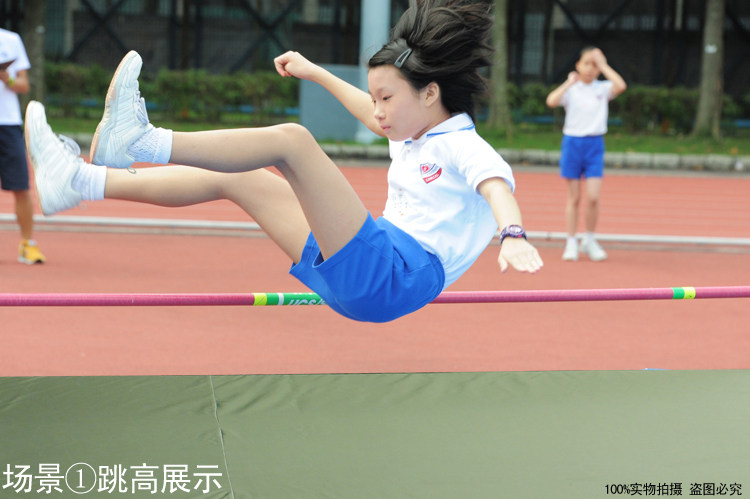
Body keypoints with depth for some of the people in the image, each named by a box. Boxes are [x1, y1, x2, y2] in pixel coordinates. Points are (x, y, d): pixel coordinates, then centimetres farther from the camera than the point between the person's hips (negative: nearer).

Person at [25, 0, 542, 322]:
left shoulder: (463, 146, -5)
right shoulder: (412, 138, 21)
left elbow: (497, 184, -27)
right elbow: (372, 114, 43)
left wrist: (513, 235, -49)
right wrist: (316, 73, 55)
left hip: (396, 276, -10)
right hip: (355, 278, 10)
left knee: (291, 139, -20)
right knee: (230, 179, 9)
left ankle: (145, 143, -21)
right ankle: (81, 182, 3)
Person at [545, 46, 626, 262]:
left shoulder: (603, 88, 3)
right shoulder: (570, 89, 1)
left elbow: (621, 85, -18)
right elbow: (551, 101, -18)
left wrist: (603, 65, -10)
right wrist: (570, 82, -11)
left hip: (594, 145, 0)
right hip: (572, 142, 0)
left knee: (593, 198, -7)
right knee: (574, 198, 4)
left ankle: (589, 240, 11)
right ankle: (571, 243, 11)